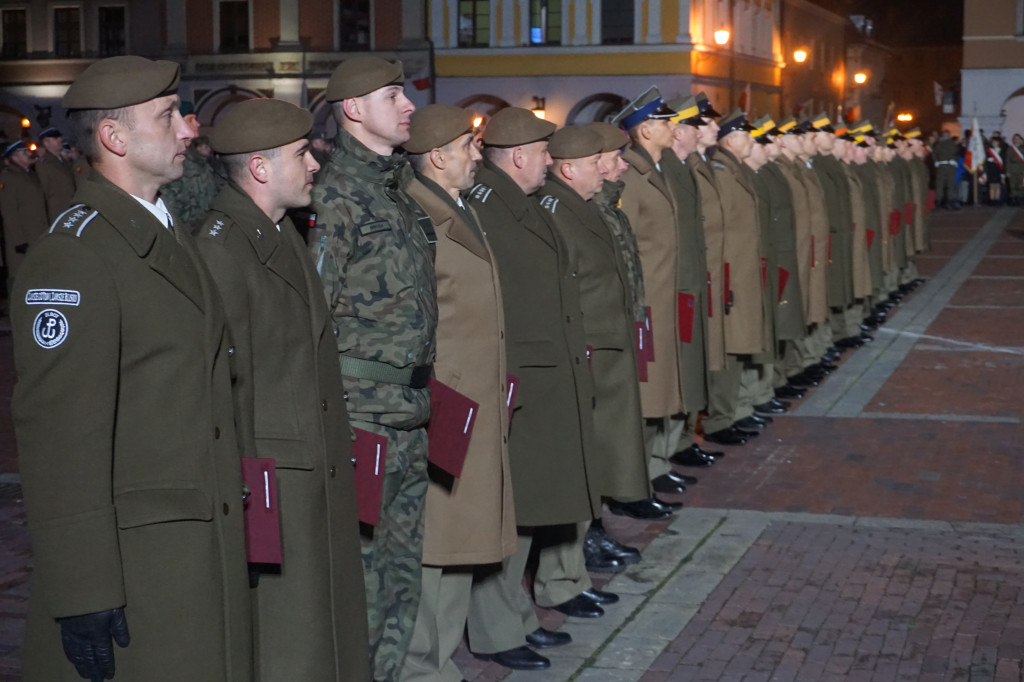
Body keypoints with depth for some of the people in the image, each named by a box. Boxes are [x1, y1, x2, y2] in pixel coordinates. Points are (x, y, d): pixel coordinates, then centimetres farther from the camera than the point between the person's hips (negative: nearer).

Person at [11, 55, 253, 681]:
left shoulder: (171, 236, 16)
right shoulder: (72, 257, -15)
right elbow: (59, 435, -20)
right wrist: (82, 597, -21)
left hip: (209, 556, 9)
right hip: (134, 563, -9)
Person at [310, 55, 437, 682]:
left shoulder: (398, 189, 15)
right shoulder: (336, 194, -12)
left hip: (411, 417, 9)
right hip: (362, 417, -8)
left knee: (402, 575, 15)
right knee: (358, 575, -3)